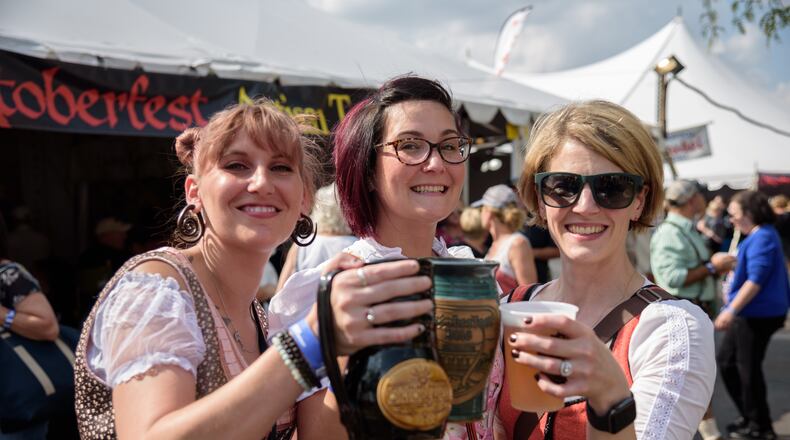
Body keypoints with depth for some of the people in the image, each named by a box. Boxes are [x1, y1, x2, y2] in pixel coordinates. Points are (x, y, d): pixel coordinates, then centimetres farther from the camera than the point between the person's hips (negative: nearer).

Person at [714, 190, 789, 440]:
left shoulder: (762, 238, -18)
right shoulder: (756, 236, 13)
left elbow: (756, 280, -25)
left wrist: (732, 310, -27)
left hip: (757, 315, -10)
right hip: (747, 314, 10)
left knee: (748, 369, 1)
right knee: (726, 361, 16)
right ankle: (749, 417, 27)